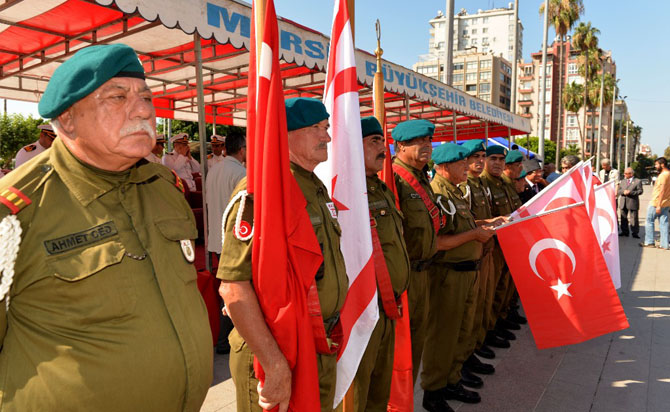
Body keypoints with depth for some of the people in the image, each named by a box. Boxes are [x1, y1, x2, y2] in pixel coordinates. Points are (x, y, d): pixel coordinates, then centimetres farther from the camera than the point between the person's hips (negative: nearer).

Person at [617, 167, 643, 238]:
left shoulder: (637, 181, 0)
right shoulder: (622, 181, 16)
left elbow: (640, 191, -8)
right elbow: (618, 191, 10)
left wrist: (630, 192, -18)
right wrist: (623, 192, -11)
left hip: (632, 203, -5)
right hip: (623, 203, 5)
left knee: (634, 219, -2)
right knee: (624, 218, 9)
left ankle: (635, 233, 5)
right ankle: (625, 232, 19)